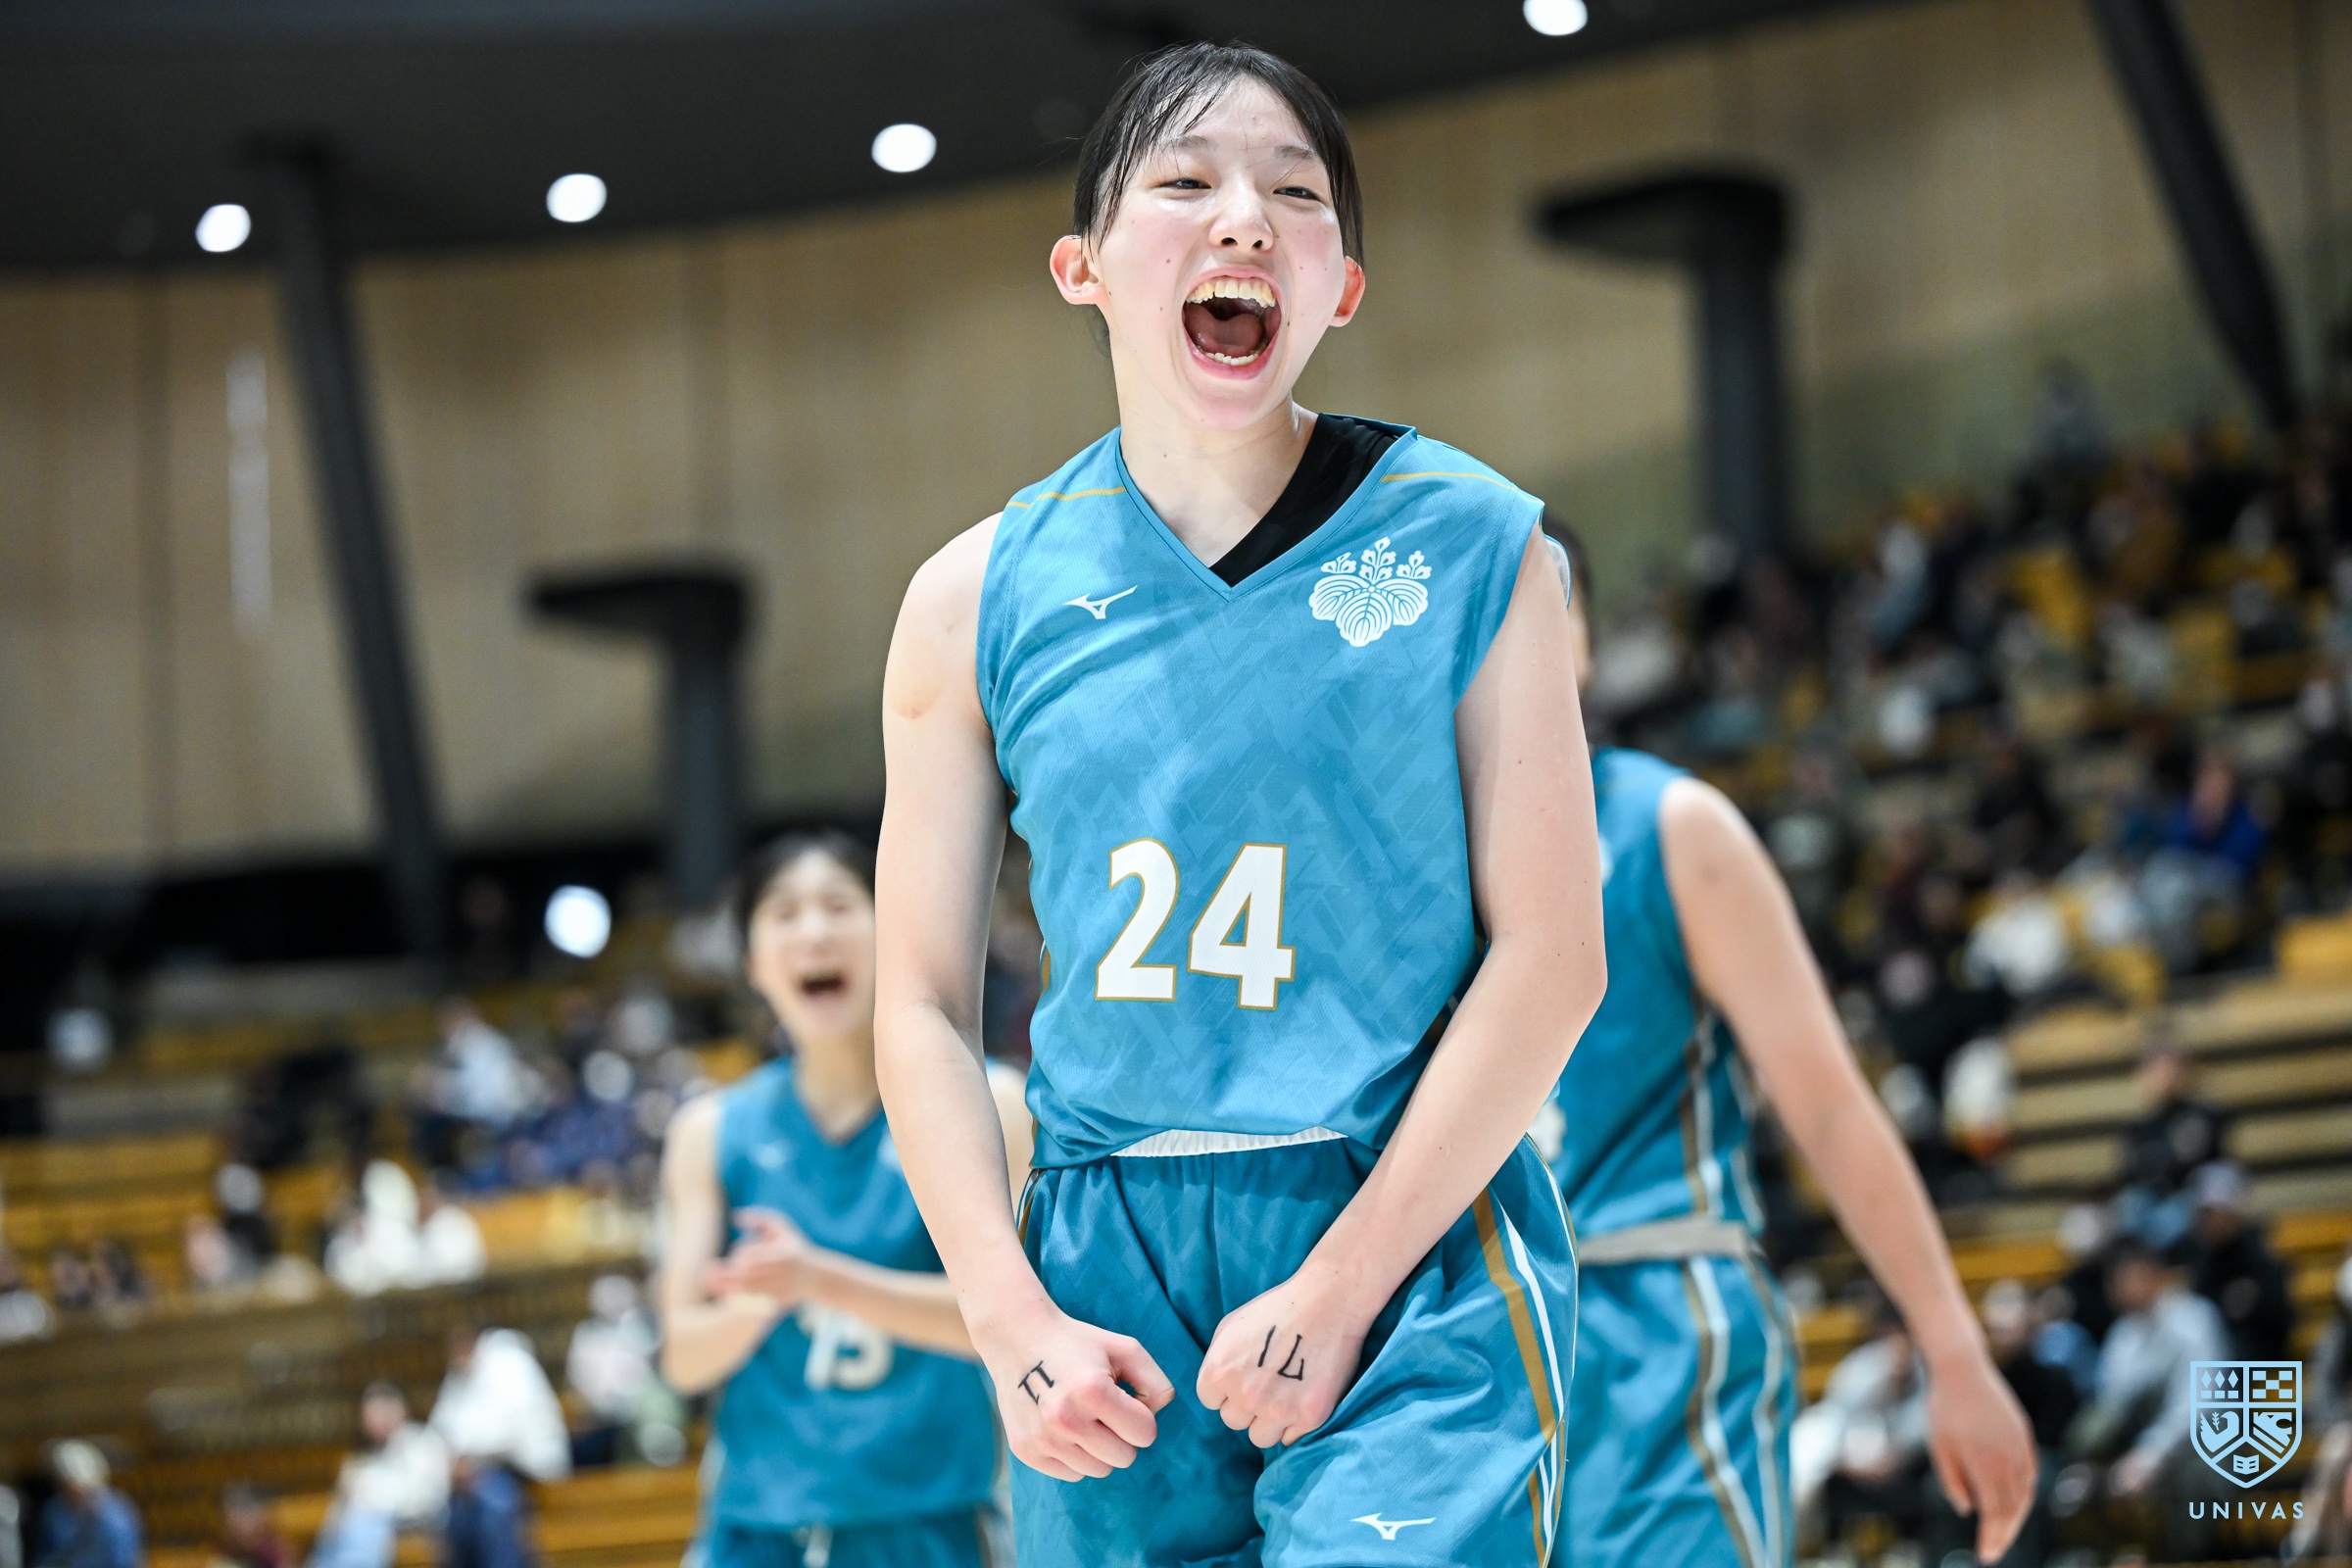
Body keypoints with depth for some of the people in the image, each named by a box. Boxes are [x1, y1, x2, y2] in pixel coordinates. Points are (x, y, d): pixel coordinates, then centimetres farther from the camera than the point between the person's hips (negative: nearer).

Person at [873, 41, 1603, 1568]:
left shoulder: (1469, 545, -1)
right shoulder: (977, 599, 5)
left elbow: (1548, 961, -4)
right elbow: (926, 1006, 7)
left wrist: (1335, 1289, -10)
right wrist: (1015, 1322, -5)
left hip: (1410, 1235, -2)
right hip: (1103, 1259, 3)